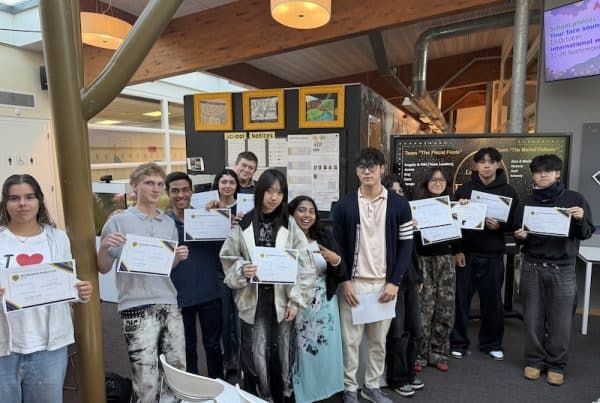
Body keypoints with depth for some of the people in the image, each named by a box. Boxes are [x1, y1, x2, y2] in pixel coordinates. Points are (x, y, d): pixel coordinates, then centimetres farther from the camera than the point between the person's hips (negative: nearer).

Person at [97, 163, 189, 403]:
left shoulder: (169, 223, 11)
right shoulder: (118, 222, -3)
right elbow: (104, 268, 0)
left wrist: (180, 257, -2)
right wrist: (104, 246, -19)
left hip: (169, 304, 5)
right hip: (136, 308, -5)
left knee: (178, 371, 14)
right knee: (147, 380, 1)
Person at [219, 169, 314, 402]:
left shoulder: (290, 226, -1)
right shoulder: (243, 224, -4)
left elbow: (303, 265, -2)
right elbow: (228, 260, 3)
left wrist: (296, 300, -5)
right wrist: (242, 271, -17)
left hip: (282, 300, 1)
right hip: (254, 301, -1)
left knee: (282, 354, 13)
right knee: (255, 355, 5)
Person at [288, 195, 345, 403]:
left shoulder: (324, 236, 1)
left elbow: (341, 272, -1)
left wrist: (335, 260, -21)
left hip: (325, 305, 3)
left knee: (325, 351, 11)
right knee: (300, 353, 7)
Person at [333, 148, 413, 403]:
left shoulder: (399, 205, 1)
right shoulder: (344, 205, -1)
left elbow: (406, 245, 1)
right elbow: (336, 245, 1)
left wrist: (394, 282, -6)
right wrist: (344, 281, -6)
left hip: (385, 284, 1)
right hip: (353, 283, -1)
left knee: (379, 340, 13)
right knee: (350, 340, 6)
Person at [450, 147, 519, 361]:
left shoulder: (508, 191, 4)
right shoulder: (465, 189, 3)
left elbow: (514, 222, 5)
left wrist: (500, 225, -17)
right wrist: (457, 250, -7)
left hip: (493, 256, 1)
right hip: (466, 254, 0)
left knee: (492, 301, 9)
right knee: (461, 299, 4)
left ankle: (492, 343, 27)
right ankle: (459, 343, 17)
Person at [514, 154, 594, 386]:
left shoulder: (575, 199, 0)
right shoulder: (527, 202, 6)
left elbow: (586, 234, 1)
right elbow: (520, 234, 11)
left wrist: (580, 220, -19)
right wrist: (520, 236, -11)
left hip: (563, 269, -1)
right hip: (532, 267, 2)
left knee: (560, 320, 5)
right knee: (533, 318, 8)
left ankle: (557, 365, 22)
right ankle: (534, 361, 23)